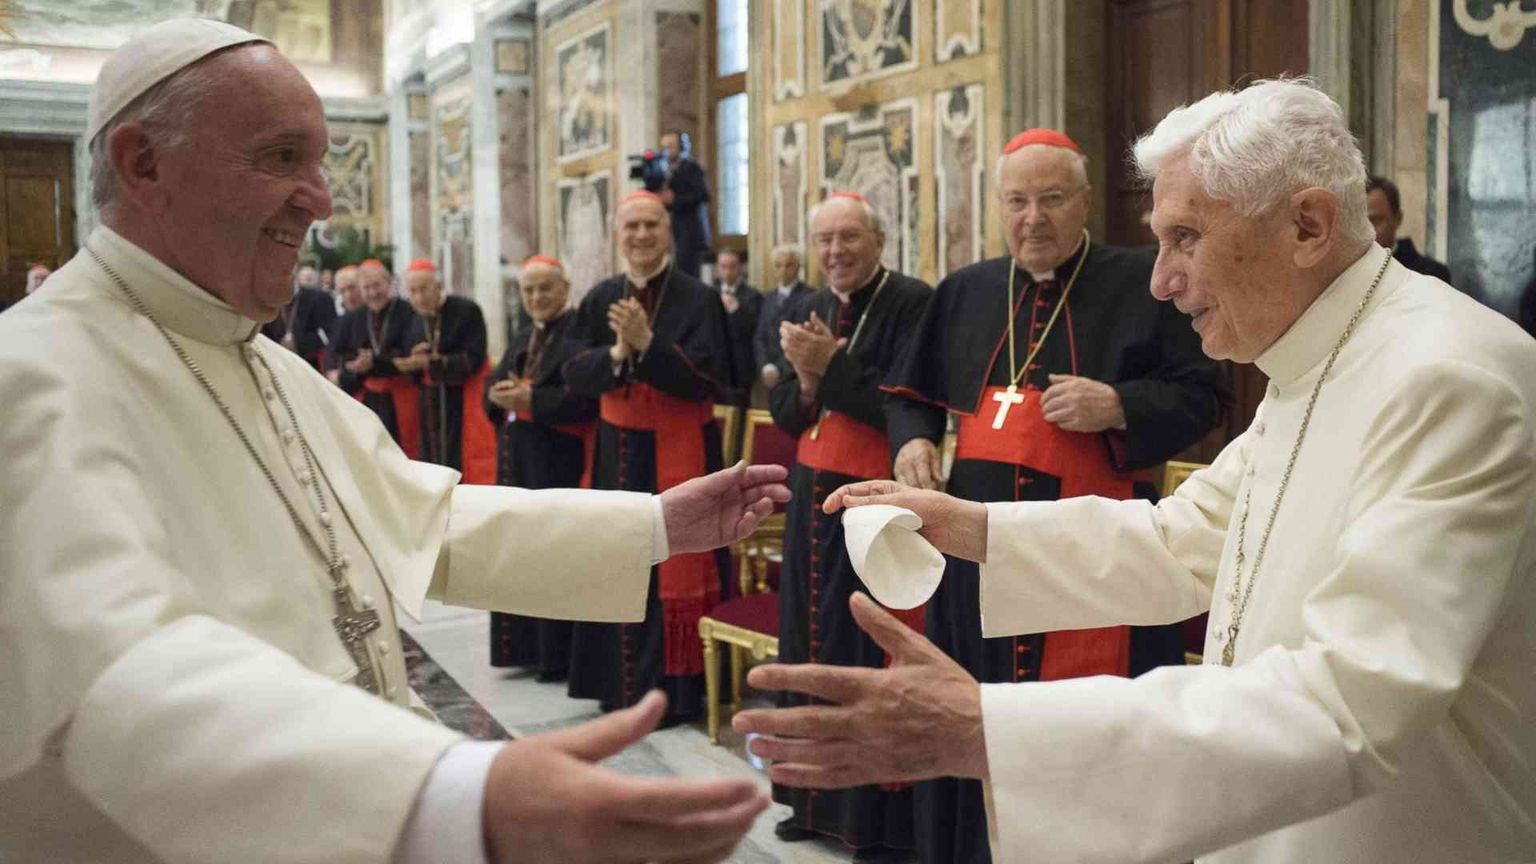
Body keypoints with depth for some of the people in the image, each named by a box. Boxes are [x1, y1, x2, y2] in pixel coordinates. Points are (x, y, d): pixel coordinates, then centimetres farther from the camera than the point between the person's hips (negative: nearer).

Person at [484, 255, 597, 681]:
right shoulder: (522, 339, 18)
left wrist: (530, 398, -21)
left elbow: (586, 396, -20)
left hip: (558, 462, -8)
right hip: (517, 459, 8)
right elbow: (493, 386, 14)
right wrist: (499, 394, -9)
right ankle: (526, 646, 20)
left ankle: (559, 653, 6)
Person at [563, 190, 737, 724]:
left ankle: (672, 690, 10)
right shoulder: (601, 299, 7)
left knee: (673, 568, 0)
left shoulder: (696, 298, -7)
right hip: (618, 450, 5)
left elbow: (707, 379, -15)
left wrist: (647, 343, -23)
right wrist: (616, 353, -17)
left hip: (679, 452, -5)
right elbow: (574, 375, 1)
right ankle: (620, 681, 24)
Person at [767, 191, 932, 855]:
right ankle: (814, 797, 27)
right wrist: (808, 380, -11)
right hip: (813, 497, 7)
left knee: (872, 652, -2)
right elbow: (783, 415, 9)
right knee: (812, 644, 13)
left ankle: (878, 813, 11)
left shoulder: (913, 305, -11)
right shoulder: (805, 314, 11)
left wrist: (833, 366, -20)